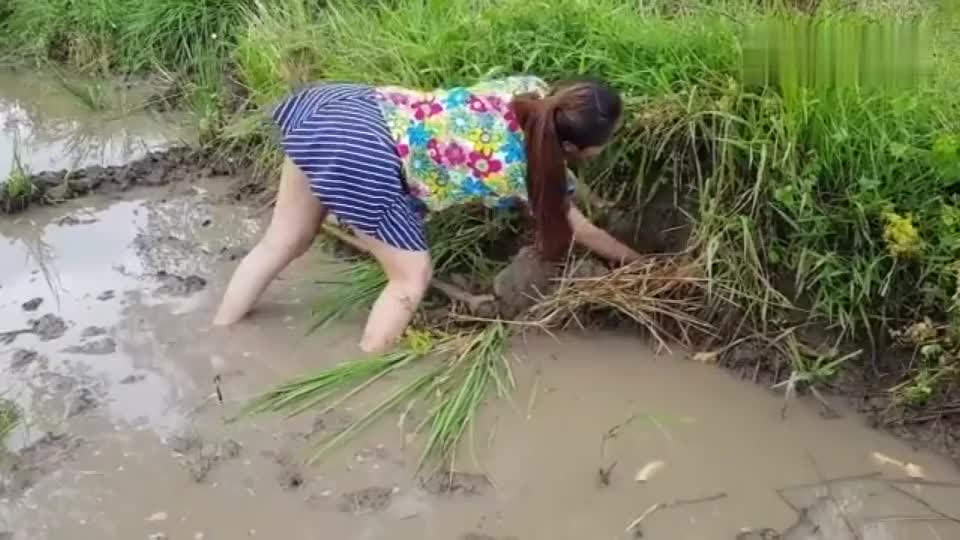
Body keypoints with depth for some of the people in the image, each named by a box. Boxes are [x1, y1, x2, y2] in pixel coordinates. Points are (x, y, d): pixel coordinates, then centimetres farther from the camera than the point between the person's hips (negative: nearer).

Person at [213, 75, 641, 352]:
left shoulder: (528, 88, 8)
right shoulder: (536, 172, -4)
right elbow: (581, 232, 13)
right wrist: (634, 259, 30)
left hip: (343, 105, 8)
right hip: (362, 157, -8)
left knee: (280, 245, 21)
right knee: (411, 277, 9)